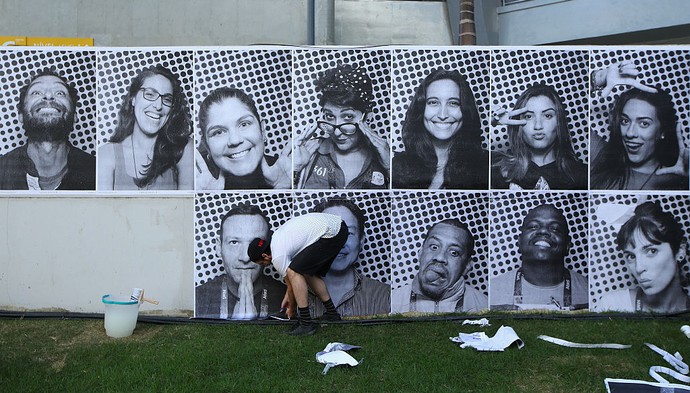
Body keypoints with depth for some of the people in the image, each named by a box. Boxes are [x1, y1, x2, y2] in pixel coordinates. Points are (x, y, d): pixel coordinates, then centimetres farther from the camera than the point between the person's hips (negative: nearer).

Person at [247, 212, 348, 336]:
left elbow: (291, 280, 6)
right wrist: (287, 297, 39)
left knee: (294, 272, -9)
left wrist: (291, 308, 25)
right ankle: (332, 314, 27)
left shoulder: (278, 256, -7)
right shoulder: (277, 238, 21)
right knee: (309, 273, 20)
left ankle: (306, 323, -7)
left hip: (331, 233, -10)